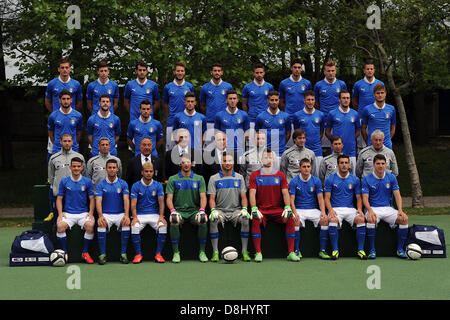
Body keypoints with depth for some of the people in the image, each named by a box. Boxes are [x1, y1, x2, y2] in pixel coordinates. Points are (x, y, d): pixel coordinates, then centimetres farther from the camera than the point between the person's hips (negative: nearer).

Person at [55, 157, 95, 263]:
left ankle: (85, 253, -15)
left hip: (84, 213, 0)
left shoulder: (87, 181, 7)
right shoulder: (64, 181, 8)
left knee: (90, 225, -31)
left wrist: (91, 213, -7)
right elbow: (59, 199, 10)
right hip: (67, 213, 0)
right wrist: (60, 213, -5)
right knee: (60, 226, -30)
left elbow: (92, 199, 8)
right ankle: (64, 253, -15)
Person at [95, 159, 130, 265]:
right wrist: (100, 215, -26)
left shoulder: (123, 184, 5)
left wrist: (126, 215, -23)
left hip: (120, 213, 0)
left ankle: (123, 254, -20)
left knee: (126, 224, -30)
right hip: (106, 214, 0)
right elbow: (98, 201, -8)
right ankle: (102, 254, -23)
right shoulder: (101, 184, 4)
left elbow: (126, 200, -6)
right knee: (101, 224, -32)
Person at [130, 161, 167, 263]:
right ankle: (138, 254, -17)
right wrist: (134, 217, -21)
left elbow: (161, 202, -3)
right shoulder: (136, 186, 3)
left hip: (154, 214, 1)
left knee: (163, 226, -28)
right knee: (135, 227, -31)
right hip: (140, 214, 0)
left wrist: (161, 217, -18)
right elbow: (133, 203, -5)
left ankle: (158, 254, -15)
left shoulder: (158, 185, 5)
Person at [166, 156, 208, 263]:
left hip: (194, 210, 1)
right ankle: (176, 253, -21)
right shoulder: (173, 179, 10)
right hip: (179, 210, 0)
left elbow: (203, 196, 3)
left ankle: (202, 252, -17)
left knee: (203, 221, -31)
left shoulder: (199, 179, 12)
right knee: (174, 222, -34)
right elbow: (169, 198, 3)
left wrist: (202, 210, -16)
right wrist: (172, 210, -17)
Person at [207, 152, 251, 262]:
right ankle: (215, 252, -25)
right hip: (220, 210, -1)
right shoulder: (214, 178, 6)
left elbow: (243, 197, 8)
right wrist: (213, 210, -18)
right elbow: (212, 198, 1)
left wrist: (244, 209, -11)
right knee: (213, 220, -33)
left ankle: (244, 251, -21)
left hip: (236, 210, 1)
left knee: (245, 219, -30)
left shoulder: (239, 178, 12)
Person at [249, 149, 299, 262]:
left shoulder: (280, 175, 10)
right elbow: (252, 193, -3)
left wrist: (287, 208, -14)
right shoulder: (255, 175, 6)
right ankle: (258, 253, -29)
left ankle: (291, 252, -23)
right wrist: (254, 209, -19)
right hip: (261, 209, -1)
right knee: (256, 220, -34)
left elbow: (285, 192, 3)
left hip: (277, 209, 2)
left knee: (290, 218, -26)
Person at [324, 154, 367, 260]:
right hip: (335, 209, -2)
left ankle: (360, 250, -19)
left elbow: (358, 197, 12)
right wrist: (330, 210, -17)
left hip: (350, 208, 2)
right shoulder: (330, 179, 5)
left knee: (361, 219, -28)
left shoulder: (355, 179, 11)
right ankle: (335, 250, -24)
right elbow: (327, 198, 1)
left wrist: (359, 209, -7)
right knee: (333, 220, -35)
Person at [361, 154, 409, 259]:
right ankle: (372, 250, -24)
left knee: (404, 219, -23)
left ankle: (400, 249, -11)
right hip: (373, 208, -3)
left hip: (388, 208, 3)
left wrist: (400, 210, -16)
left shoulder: (391, 177, 6)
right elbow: (365, 198, -7)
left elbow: (397, 195, 1)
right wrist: (370, 211, -27)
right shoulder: (367, 179, -1)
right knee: (371, 219, -37)